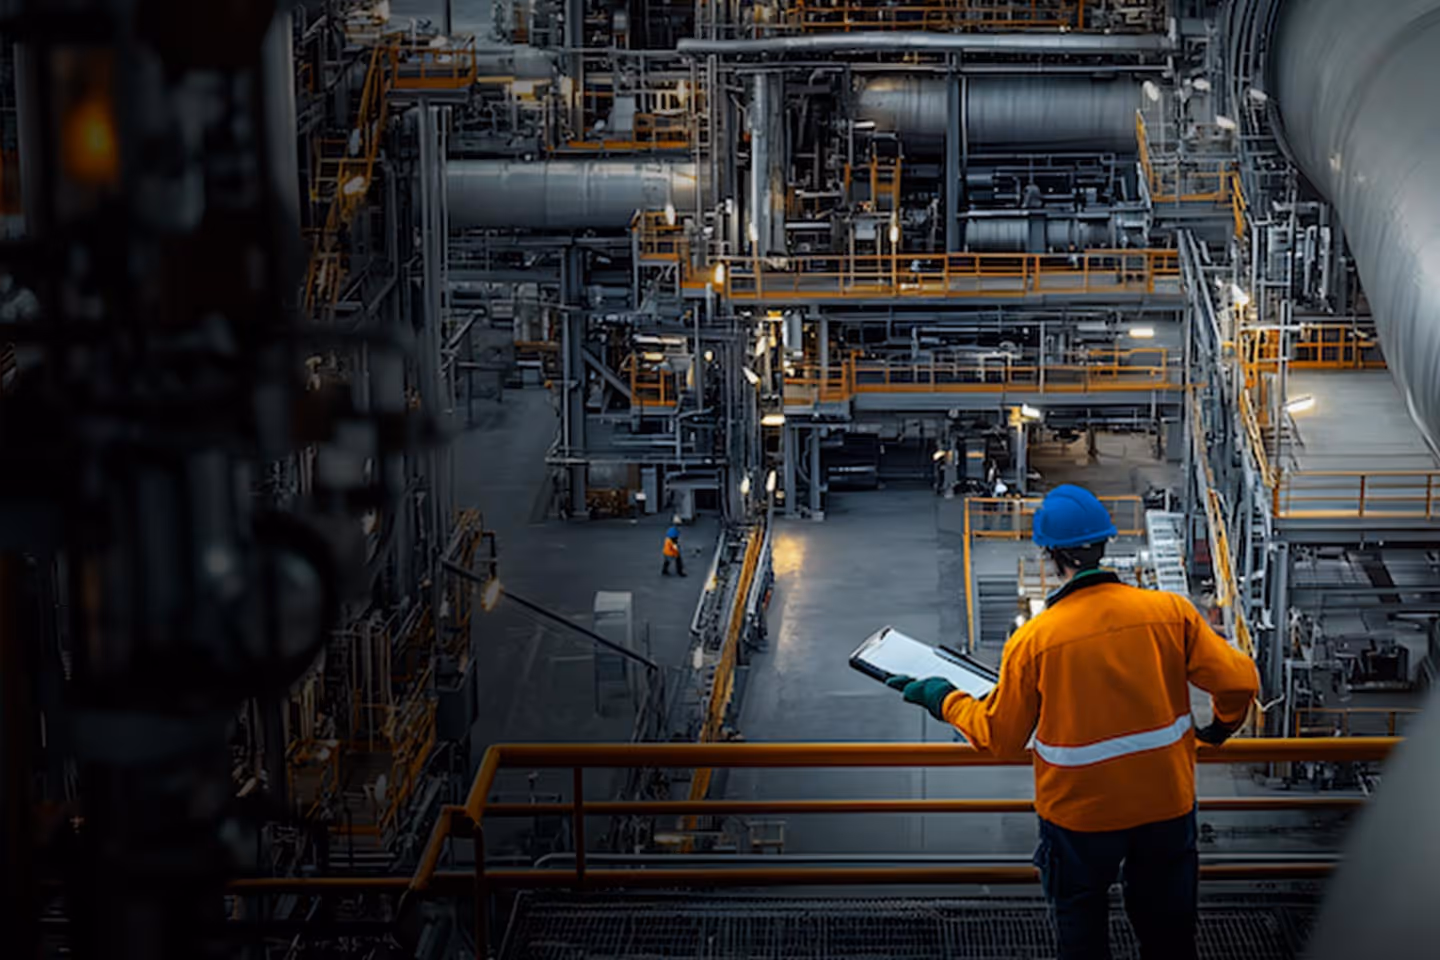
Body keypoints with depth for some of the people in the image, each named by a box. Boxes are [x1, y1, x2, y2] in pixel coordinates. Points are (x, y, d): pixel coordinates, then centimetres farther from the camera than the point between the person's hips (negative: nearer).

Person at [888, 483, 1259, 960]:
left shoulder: (1032, 642, -17)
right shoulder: (1170, 612, -13)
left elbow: (1000, 738, -7)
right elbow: (1238, 681, -11)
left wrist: (944, 700, 10)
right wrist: (1222, 725, 11)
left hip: (1080, 812, -2)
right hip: (1167, 805, 2)